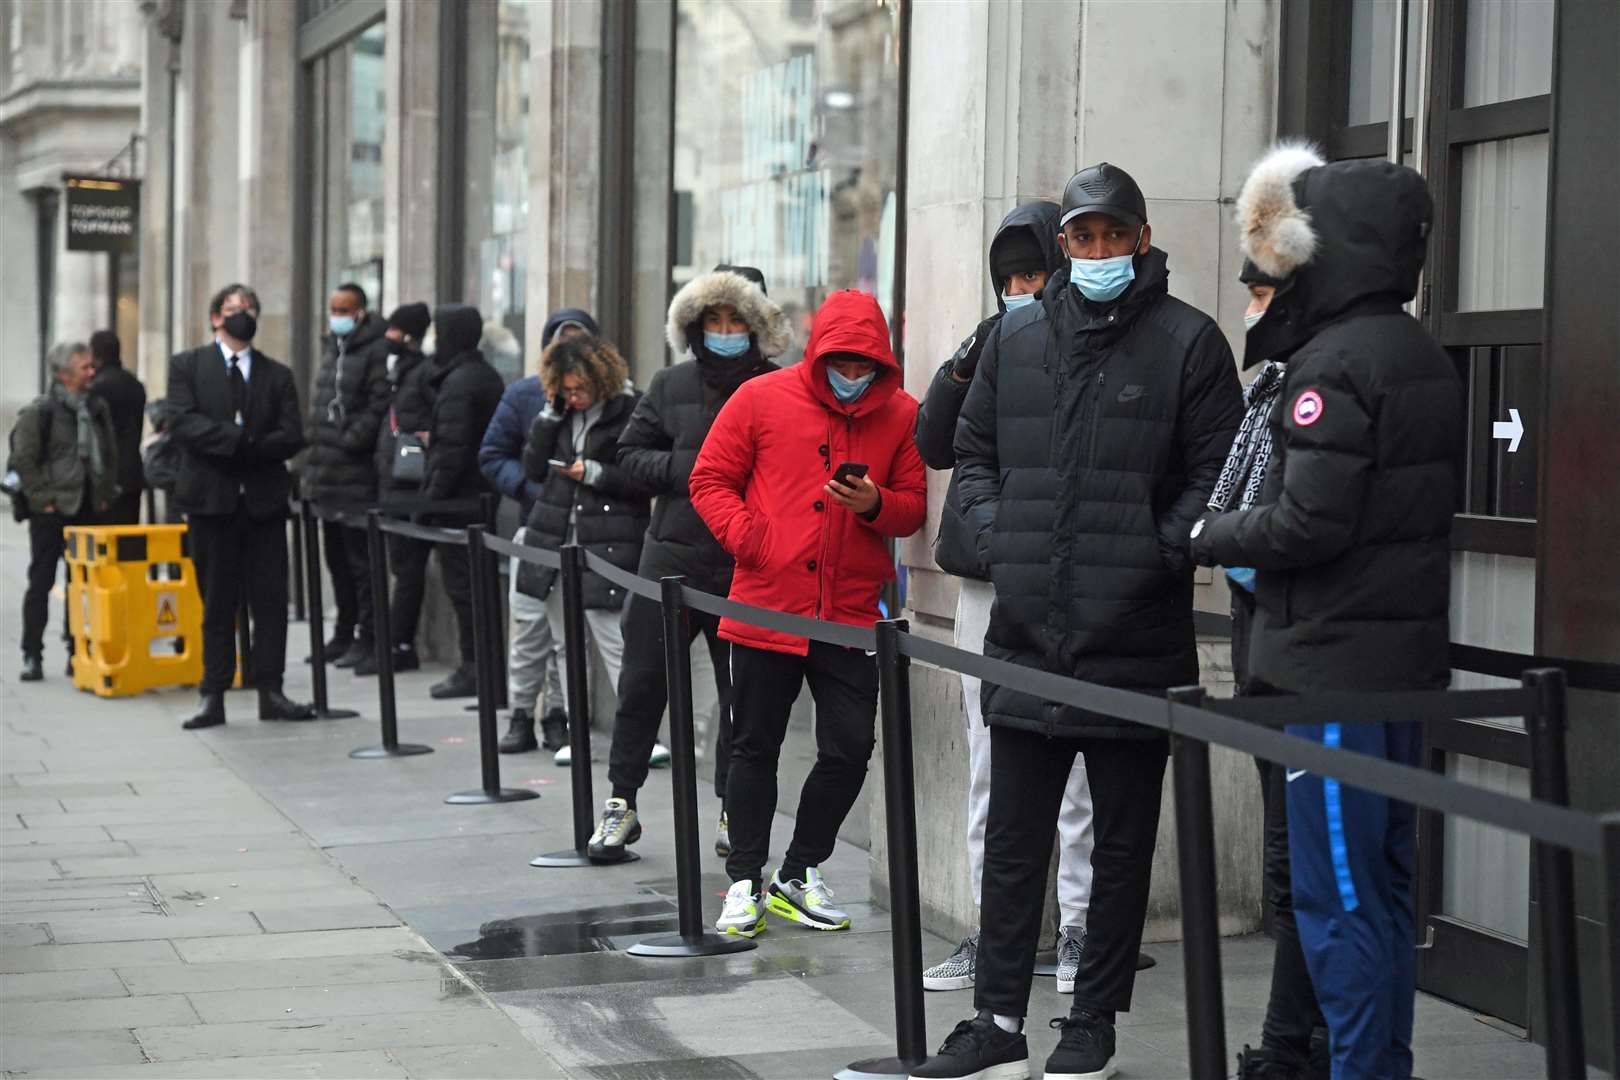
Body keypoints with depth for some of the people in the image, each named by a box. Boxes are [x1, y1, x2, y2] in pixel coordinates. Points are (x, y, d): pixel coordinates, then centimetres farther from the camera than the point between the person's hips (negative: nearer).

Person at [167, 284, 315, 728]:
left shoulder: (277, 374, 12)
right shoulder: (187, 366, 6)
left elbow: (291, 437, 2)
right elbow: (181, 422, -9)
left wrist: (252, 448, -15)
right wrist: (235, 437, -19)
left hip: (264, 499, 2)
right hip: (211, 497, -2)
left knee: (270, 600, -1)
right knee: (217, 603, 2)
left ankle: (270, 691, 5)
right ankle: (213, 695, 7)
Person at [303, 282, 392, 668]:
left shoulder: (376, 350, -10)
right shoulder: (331, 348, 18)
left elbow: (379, 406, -17)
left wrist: (348, 441, -16)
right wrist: (315, 453, 15)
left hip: (357, 475, -9)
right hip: (325, 477, 9)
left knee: (360, 560, -5)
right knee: (337, 559, 15)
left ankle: (367, 637, 1)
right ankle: (344, 634, 25)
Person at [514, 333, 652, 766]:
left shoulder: (630, 410, -7)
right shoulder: (560, 412, 11)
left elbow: (646, 480, -7)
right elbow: (533, 469, 7)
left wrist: (596, 473, -16)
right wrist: (550, 414, -1)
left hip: (607, 545, -7)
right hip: (556, 540, 7)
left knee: (614, 643, -11)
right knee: (566, 644, 11)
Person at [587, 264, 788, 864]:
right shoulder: (672, 386, 7)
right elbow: (631, 451, 11)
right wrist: (681, 468, -7)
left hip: (746, 567, -2)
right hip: (673, 556, 2)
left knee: (742, 691, 6)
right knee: (642, 680, 5)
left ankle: (734, 814, 19)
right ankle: (621, 803, 17)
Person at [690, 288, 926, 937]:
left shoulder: (900, 414, 3)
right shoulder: (762, 398, -1)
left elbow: (914, 505, 8)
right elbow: (710, 479, 4)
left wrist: (876, 505, -14)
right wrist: (747, 536, -11)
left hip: (852, 613, 2)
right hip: (765, 608, -2)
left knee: (849, 751, 2)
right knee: (755, 748, 6)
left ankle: (800, 877, 21)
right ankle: (745, 882, 19)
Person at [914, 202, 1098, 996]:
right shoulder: (993, 345, 14)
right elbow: (934, 447, 10)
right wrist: (964, 367, -4)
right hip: (987, 578, 6)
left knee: (1071, 762, -2)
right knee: (991, 764, 10)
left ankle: (1077, 925, 6)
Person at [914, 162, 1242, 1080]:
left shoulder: (1188, 341, -3)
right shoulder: (1016, 339, 10)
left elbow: (1216, 474, -5)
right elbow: (975, 454, 18)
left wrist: (1154, 557, -14)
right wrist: (1000, 541, 4)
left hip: (1137, 640, -4)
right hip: (1027, 634, 4)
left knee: (1123, 841, 8)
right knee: (1014, 839, 8)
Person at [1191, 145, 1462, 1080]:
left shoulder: (1334, 364, -16)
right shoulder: (1428, 361, 12)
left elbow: (1307, 523, -21)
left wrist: (1212, 536, -3)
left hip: (1334, 666, -9)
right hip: (1407, 659, 9)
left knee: (1337, 899, -3)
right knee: (1383, 889, 15)